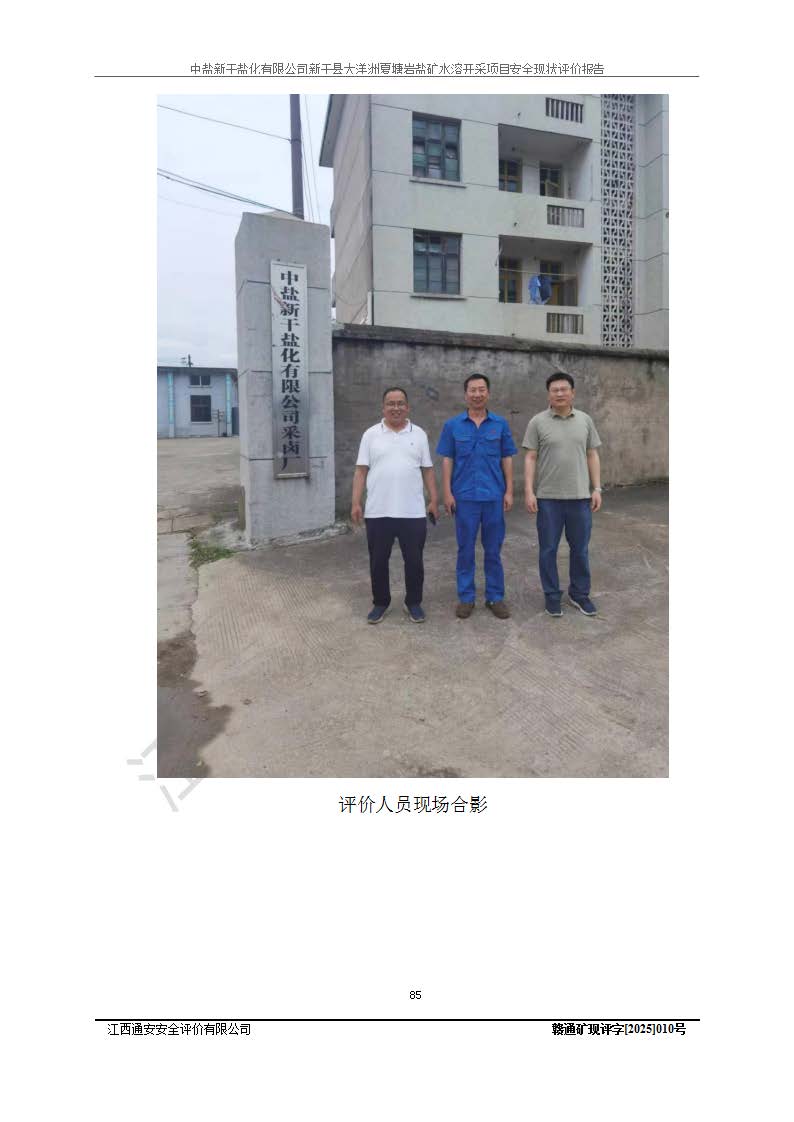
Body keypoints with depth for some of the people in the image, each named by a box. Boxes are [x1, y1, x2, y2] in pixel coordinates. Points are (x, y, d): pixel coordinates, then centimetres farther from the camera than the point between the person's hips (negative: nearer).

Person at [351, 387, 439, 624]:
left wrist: (434, 500, 1)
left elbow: (427, 470, 8)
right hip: (378, 512, 0)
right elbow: (361, 471, 2)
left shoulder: (419, 434, 7)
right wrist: (356, 503, -5)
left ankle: (414, 602, 22)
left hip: (413, 513, 0)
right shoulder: (371, 435, 4)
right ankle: (380, 602, 24)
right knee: (378, 561, 8)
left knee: (414, 561, 7)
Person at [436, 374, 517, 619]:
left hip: (494, 496, 1)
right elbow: (447, 460, 3)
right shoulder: (453, 425, 3)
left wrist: (509, 491, -1)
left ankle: (495, 597, 18)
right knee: (466, 549, 6)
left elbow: (507, 459, 6)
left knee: (493, 549, 8)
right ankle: (466, 597, 16)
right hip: (464, 497, -1)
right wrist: (447, 493, -4)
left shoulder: (500, 424, 5)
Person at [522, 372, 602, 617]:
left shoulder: (585, 420, 7)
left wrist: (596, 488, 3)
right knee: (548, 549, 6)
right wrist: (529, 491, -9)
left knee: (580, 549, 10)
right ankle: (552, 595, 20)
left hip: (580, 496, 2)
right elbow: (530, 458, -3)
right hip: (548, 497, -2)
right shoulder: (538, 422, -2)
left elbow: (592, 456, 9)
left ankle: (579, 594, 25)